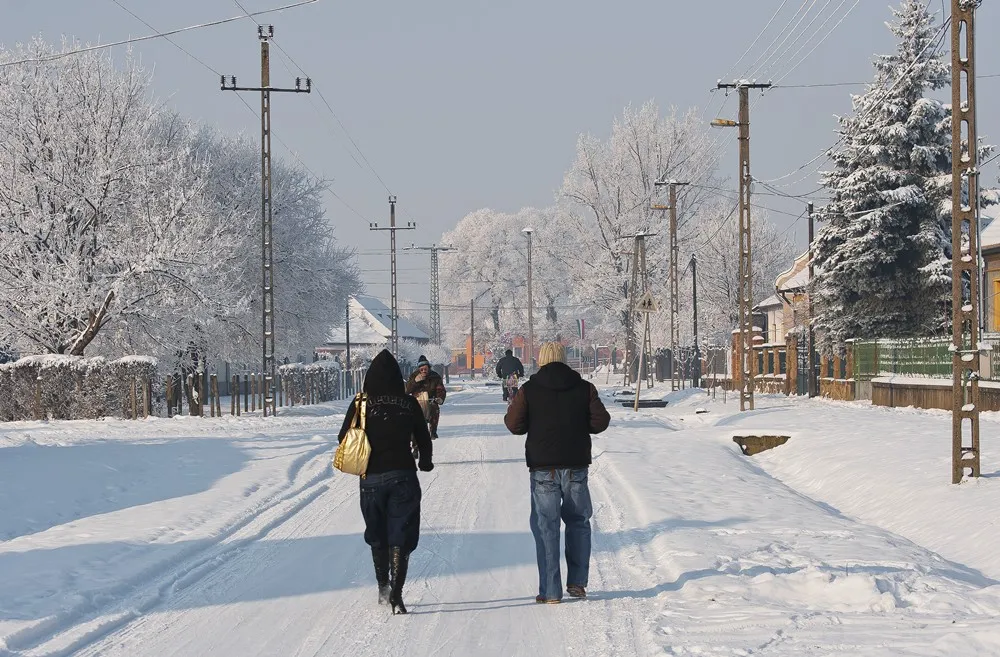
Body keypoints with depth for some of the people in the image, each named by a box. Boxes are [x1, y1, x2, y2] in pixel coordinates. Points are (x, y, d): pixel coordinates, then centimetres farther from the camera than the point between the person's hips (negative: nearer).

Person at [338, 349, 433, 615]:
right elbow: (424, 440, 6)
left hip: (371, 478, 1)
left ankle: (383, 586, 23)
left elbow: (344, 439, 3)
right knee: (400, 537, 1)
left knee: (377, 535, 20)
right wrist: (425, 462, 26)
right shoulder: (409, 404, -3)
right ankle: (396, 595, -8)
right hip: (403, 476, -1)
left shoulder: (362, 404, -4)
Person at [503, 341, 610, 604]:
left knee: (545, 527, 3)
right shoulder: (584, 388, 1)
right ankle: (577, 582, 14)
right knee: (578, 522, 17)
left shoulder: (529, 390, -4)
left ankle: (550, 591, 0)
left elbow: (514, 425, -5)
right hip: (576, 466, 1)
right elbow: (601, 421, -1)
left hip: (543, 468, -1)